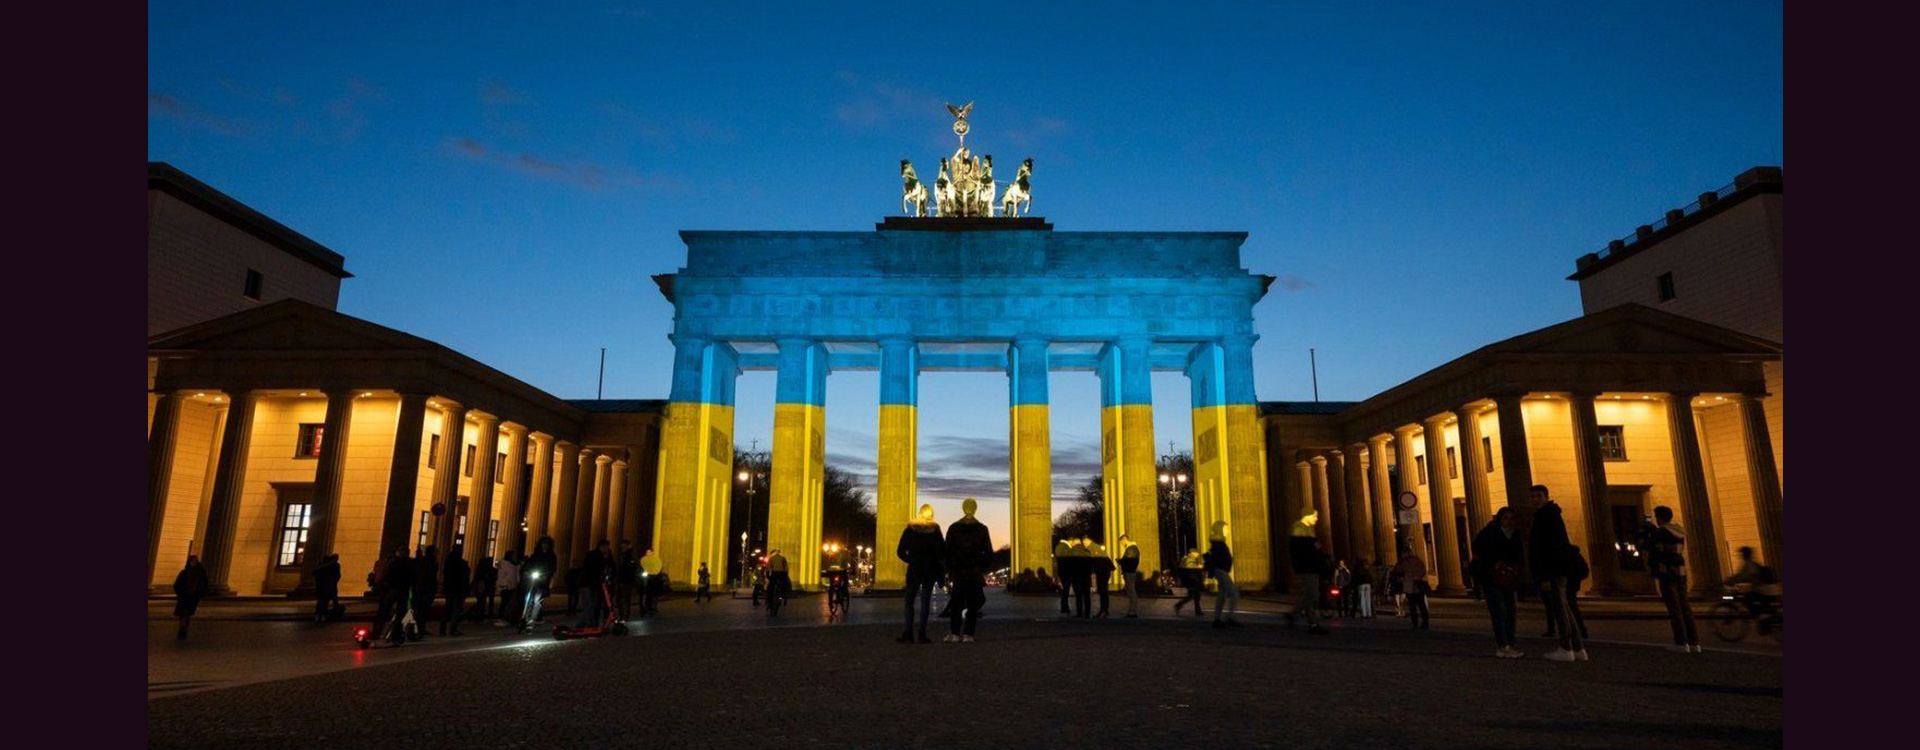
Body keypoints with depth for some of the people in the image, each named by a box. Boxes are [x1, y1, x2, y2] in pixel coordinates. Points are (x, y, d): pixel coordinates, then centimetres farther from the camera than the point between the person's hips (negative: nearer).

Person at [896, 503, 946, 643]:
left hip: (913, 569, 0)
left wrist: (910, 560, 11)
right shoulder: (935, 529, -2)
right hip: (930, 571, 0)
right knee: (925, 601, 4)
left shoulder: (910, 528, -1)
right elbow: (942, 552, -4)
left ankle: (908, 633, -3)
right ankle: (922, 634, 0)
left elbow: (900, 551, -3)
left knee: (909, 601, 6)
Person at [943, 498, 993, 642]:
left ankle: (955, 634, 5)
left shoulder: (953, 528, 0)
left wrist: (949, 570, 7)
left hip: (958, 572, 1)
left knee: (957, 602, 10)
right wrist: (984, 570, 11)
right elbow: (989, 553, 0)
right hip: (976, 572, -1)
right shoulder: (982, 529, -1)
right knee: (973, 604, 4)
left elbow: (947, 551, 0)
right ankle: (967, 634, -2)